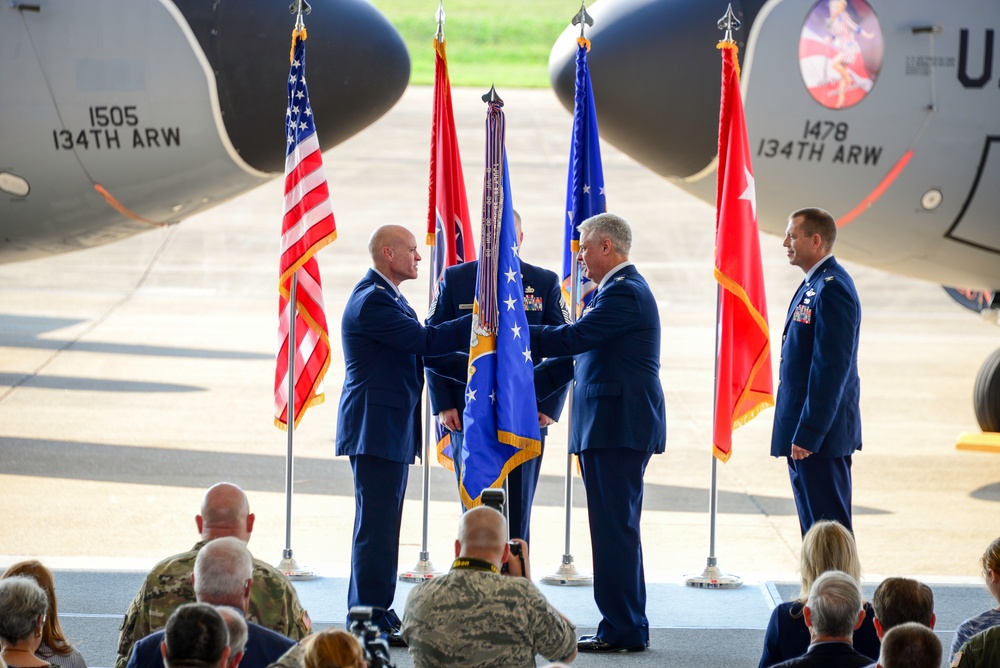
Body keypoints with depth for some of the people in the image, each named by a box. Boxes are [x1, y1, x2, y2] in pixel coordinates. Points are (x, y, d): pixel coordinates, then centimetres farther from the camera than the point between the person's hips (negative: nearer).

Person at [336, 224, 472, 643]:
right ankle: (370, 622, -5)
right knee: (376, 525, -8)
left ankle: (377, 614, 19)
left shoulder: (389, 298, 17)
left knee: (383, 525, 14)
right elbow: (424, 341, -22)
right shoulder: (371, 301, -17)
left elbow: (419, 351, 20)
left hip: (393, 430, 11)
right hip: (376, 430, -11)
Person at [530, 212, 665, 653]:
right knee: (617, 529, 13)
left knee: (615, 529, -8)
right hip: (614, 425, 11)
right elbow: (579, 353, 22)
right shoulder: (620, 288, 20)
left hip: (618, 428, -11)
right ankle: (627, 627, 18)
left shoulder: (624, 293, -14)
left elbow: (572, 339, -21)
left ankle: (623, 631, -6)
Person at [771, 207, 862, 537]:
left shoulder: (831, 290, -18)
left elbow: (831, 369, -22)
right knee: (813, 524, 14)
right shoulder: (814, 284, 15)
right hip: (804, 433, 10)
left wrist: (808, 434, -22)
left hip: (819, 435, -10)